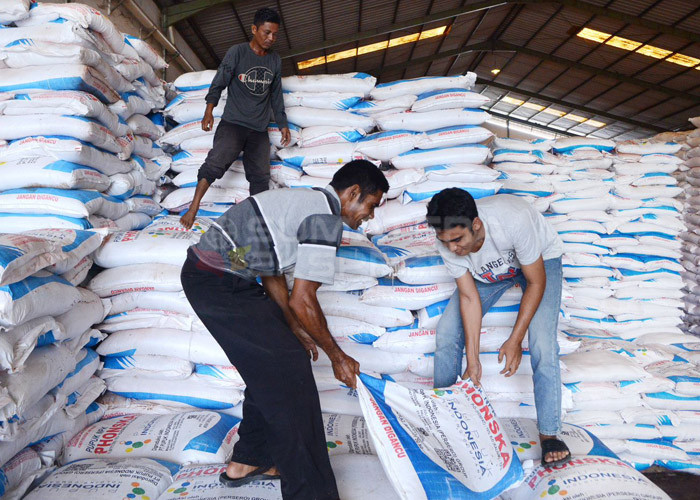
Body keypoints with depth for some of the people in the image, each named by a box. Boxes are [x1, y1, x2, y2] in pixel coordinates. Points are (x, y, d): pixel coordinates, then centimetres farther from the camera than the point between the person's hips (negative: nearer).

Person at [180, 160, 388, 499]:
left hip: (209, 273, 10)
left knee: (268, 365, 17)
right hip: (218, 285, -10)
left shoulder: (304, 202, 17)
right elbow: (303, 301, -14)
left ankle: (248, 462, 32)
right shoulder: (326, 220, -14)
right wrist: (337, 357, -1)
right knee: (288, 369, -7)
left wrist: (295, 330, 19)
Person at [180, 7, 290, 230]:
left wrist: (283, 124, 18)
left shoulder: (275, 60, 11)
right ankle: (193, 208, -13)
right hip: (232, 124, -4)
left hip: (259, 130, 4)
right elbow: (219, 82, -5)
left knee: (260, 176, 2)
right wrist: (209, 109, -19)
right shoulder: (237, 52, -3)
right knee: (216, 163, -21)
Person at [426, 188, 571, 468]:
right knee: (447, 331, -6)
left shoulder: (512, 220, -42)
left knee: (542, 341, -22)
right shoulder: (446, 244, -29)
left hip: (540, 260, -3)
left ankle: (549, 434, -5)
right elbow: (469, 298, -20)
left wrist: (515, 341, -26)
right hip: (490, 271, 4)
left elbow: (536, 282, -28)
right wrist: (473, 361, -21)